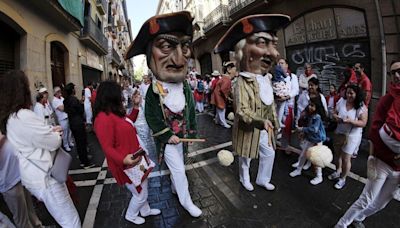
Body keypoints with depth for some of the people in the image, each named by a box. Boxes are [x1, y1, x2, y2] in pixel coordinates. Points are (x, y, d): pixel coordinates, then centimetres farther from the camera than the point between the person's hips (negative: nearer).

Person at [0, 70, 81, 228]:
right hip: (44, 178, -10)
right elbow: (54, 143, -20)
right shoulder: (23, 116, -25)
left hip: (32, 176, 10)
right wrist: (56, 133, 1)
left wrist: (50, 130, 3)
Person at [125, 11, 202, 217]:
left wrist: (191, 132, 2)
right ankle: (186, 201, 21)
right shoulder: (154, 91, -20)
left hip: (182, 135, 5)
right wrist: (169, 136, -18)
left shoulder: (185, 87, -6)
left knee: (177, 166, 23)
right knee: (179, 170, 2)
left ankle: (175, 187, 48)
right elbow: (152, 118, -17)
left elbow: (191, 110, 2)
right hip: (166, 138, -5)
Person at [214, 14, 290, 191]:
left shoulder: (266, 79, 3)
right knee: (246, 157, 14)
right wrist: (260, 121, -45)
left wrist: (273, 122, 16)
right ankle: (245, 179, 40)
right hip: (247, 129, -7)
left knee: (269, 153, 17)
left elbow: (271, 103, 13)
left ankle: (263, 179, 38)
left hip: (265, 127, 7)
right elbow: (242, 110, -32)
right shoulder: (243, 82, -25)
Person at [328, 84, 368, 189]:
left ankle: (342, 179, 25)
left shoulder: (361, 107, -16)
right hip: (339, 133, 5)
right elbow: (334, 113, 5)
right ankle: (338, 171, 45)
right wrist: (336, 117, -17)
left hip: (352, 136, -4)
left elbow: (363, 123, -16)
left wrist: (351, 121, -32)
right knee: (337, 154, 20)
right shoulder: (341, 101, -5)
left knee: (346, 158, 5)